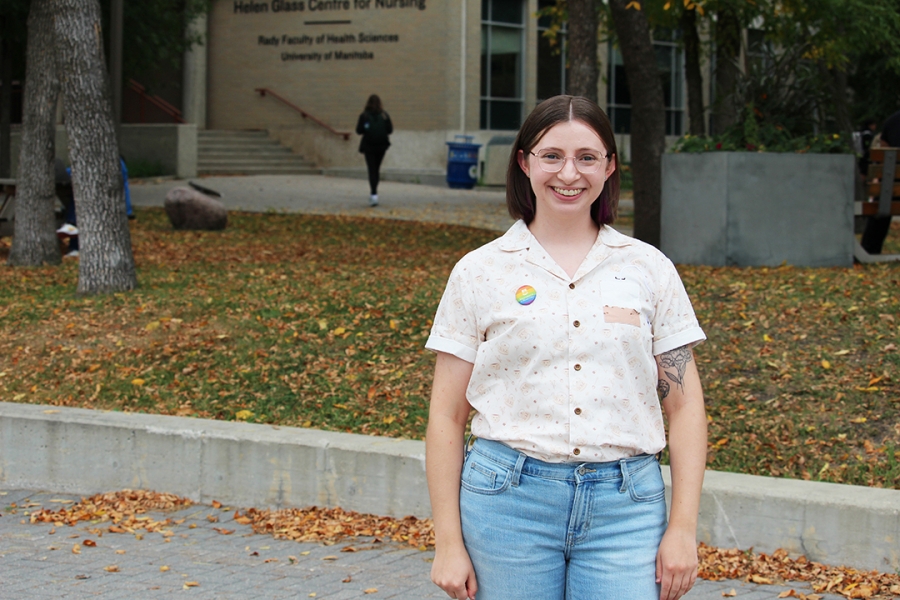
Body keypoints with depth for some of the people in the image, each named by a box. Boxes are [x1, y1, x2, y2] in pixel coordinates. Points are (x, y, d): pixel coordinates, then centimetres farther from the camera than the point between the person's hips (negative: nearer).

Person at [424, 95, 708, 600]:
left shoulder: (649, 269, 7)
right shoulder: (481, 272, 4)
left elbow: (685, 407, 7)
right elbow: (447, 416, 4)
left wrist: (683, 528, 0)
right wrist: (449, 542, 0)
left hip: (625, 505, 1)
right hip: (508, 501, 0)